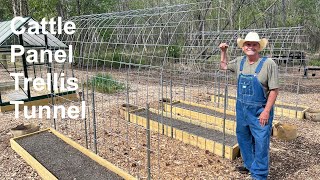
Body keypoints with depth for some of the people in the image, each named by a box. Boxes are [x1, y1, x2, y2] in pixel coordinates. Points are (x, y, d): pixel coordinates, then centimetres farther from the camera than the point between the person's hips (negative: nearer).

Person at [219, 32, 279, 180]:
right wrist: (223, 52, 8)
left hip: (260, 111, -6)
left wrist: (266, 111, -18)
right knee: (243, 139, 19)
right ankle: (249, 165, 40)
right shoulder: (240, 62, 3)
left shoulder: (268, 64, -14)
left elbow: (274, 90, -14)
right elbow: (224, 66, 22)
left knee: (261, 144, 2)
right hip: (241, 109, 6)